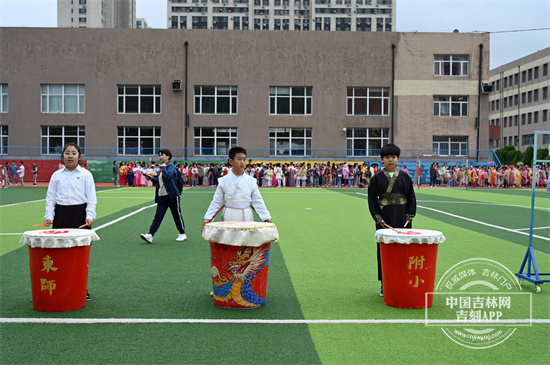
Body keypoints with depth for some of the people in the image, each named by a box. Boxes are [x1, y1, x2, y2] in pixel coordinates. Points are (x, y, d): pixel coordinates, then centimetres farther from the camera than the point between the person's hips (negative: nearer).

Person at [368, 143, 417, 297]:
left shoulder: (405, 177, 6)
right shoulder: (377, 178, 1)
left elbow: (411, 198, 7)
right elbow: (372, 200, 0)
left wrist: (409, 216, -2)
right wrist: (378, 218, -8)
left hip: (402, 220, 2)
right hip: (384, 220, -1)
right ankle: (384, 284, 12)